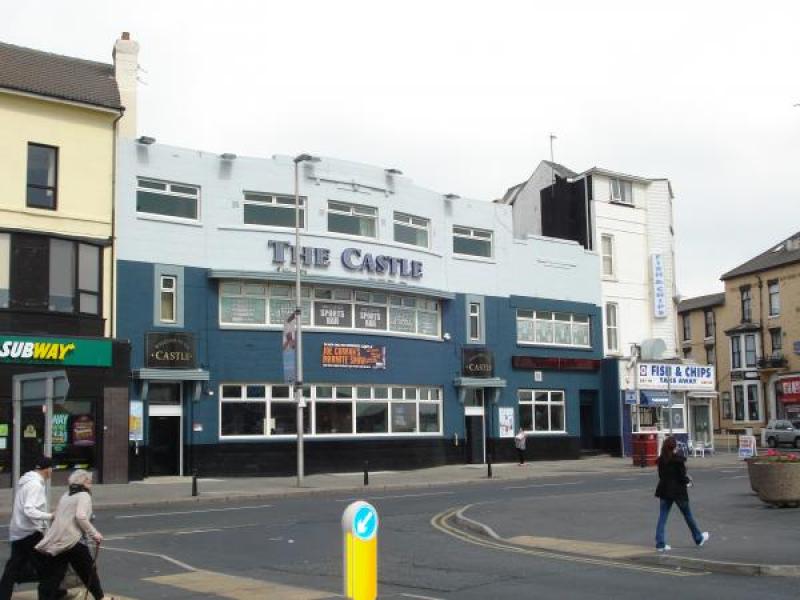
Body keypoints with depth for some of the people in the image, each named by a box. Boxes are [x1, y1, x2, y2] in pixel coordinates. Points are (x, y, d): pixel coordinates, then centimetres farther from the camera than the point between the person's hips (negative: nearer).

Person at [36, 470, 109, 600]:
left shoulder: (65, 496, 19)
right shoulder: (84, 495, -4)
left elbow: (57, 516, 16)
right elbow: (81, 516, -20)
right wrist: (94, 534, -14)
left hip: (55, 542, 6)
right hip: (73, 540, -6)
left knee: (52, 578, 6)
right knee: (88, 571, 13)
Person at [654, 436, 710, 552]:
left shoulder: (661, 460, 1)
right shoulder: (678, 459, -16)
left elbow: (661, 475, 8)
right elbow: (682, 477, -16)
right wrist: (688, 480, 7)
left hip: (665, 491, 4)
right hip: (678, 491, -4)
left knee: (662, 517, 4)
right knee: (687, 515, 14)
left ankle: (660, 544, -1)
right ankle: (699, 538, 33)